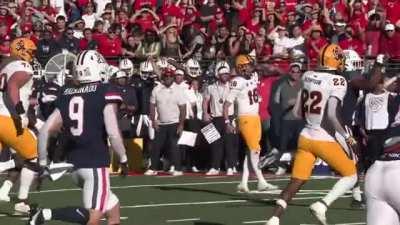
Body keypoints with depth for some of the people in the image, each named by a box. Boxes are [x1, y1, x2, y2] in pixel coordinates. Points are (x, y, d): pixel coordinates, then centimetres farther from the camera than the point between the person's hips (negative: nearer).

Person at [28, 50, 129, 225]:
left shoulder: (66, 95, 10)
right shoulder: (105, 93, -7)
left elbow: (45, 131, 7)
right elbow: (113, 133, -16)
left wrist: (42, 164, 14)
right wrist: (123, 159, -2)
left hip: (74, 163, 7)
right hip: (95, 163, -7)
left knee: (113, 209, 18)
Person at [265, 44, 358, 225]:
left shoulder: (308, 76, 6)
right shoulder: (337, 81, -13)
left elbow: (297, 111, 12)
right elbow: (331, 116, -20)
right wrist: (347, 137, -10)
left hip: (306, 137, 6)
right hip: (325, 140, -6)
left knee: (296, 181, 10)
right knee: (351, 176, 10)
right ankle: (322, 205, -9)